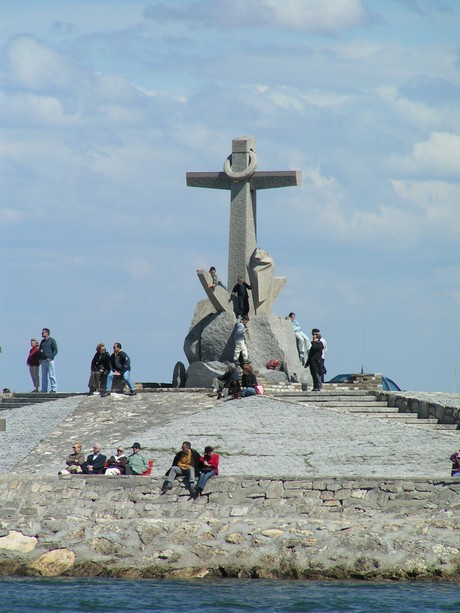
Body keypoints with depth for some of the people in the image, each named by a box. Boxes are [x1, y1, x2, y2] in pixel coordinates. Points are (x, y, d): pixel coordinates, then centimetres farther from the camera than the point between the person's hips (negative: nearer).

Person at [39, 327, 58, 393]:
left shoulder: (52, 340, -1)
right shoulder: (42, 341, 18)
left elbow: (55, 350, -6)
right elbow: (40, 350, 24)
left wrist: (50, 357, -15)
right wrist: (39, 358, 10)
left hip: (49, 360, -7)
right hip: (43, 360, 7)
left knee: (51, 375, -6)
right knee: (44, 376, 6)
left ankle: (54, 389, -5)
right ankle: (44, 389, 9)